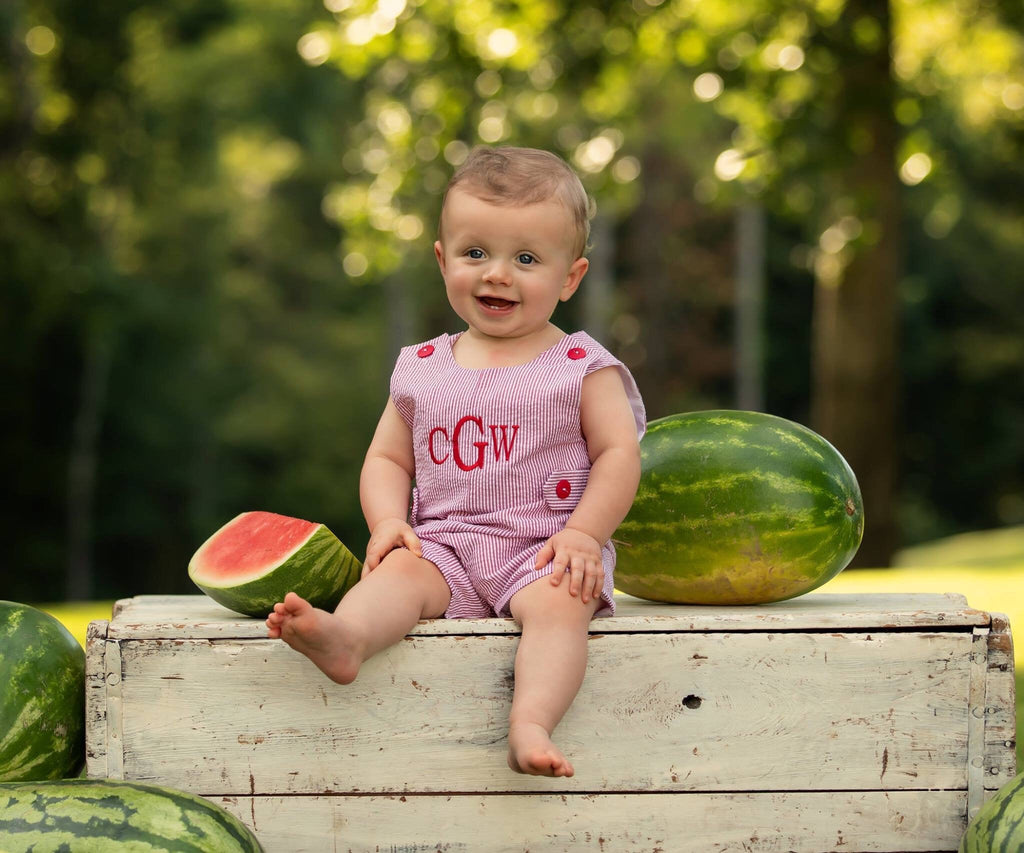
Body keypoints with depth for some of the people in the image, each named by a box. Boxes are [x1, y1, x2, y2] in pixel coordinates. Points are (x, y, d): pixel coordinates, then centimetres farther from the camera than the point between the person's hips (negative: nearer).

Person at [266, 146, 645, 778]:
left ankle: (532, 721, -54)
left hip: (543, 552, -2)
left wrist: (582, 532, -16)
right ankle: (346, 637, -58)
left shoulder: (582, 368, 5)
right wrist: (388, 521, -4)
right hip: (447, 544, 3)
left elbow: (620, 454, -1)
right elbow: (387, 458, 17)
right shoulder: (422, 371, 14)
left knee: (556, 603, -33)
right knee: (400, 570, -28)